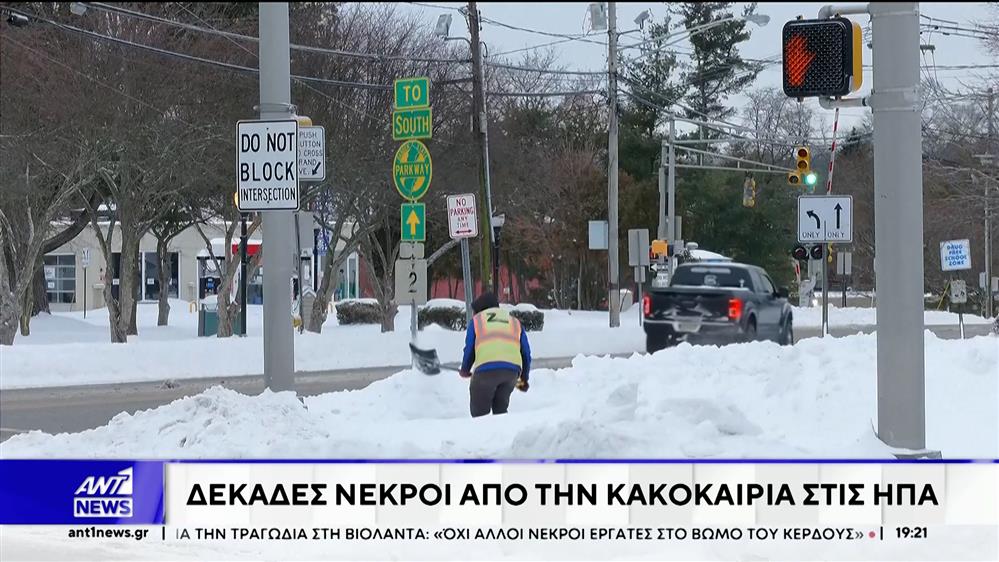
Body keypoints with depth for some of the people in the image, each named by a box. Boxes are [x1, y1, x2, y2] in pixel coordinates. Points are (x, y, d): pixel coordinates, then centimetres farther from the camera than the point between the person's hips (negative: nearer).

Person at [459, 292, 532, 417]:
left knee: (479, 412, 6)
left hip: (486, 369, -3)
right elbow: (526, 353, 22)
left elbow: (469, 350, 13)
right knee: (500, 409, 20)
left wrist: (464, 371, 30)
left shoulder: (476, 320, 18)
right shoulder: (515, 322, 26)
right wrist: (524, 378, 33)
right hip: (512, 370, 4)